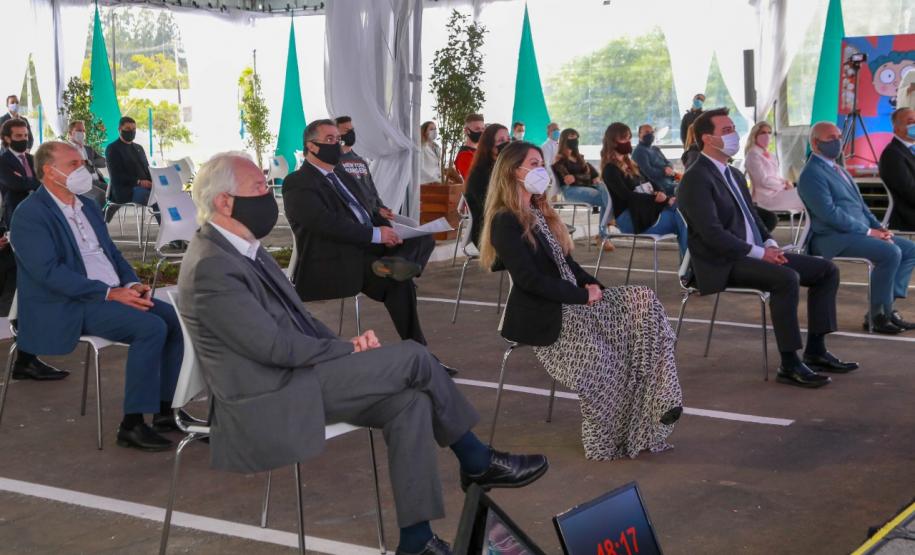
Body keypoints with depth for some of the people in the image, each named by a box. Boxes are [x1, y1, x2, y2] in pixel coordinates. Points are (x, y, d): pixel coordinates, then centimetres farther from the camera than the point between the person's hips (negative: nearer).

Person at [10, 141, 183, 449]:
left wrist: (132, 283, -1)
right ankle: (132, 424, -20)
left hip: (115, 293, 8)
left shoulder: (87, 206, 17)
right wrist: (109, 293, -24)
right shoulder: (30, 215, -9)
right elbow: (49, 271, -19)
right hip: (69, 307, -8)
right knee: (151, 327, -27)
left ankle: (167, 410, 0)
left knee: (176, 319, -8)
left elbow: (111, 252, 21)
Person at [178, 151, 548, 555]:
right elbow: (277, 346, -21)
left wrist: (345, 346, -1)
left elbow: (297, 319, 17)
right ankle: (478, 462, 7)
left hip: (290, 379, 9)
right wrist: (351, 350, -9)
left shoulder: (243, 249, 13)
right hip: (269, 403, -9)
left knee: (410, 401, -8)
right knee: (412, 357, -12)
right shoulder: (210, 267, -19)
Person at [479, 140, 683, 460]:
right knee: (600, 356, -27)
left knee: (643, 302, -10)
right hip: (540, 316, -9)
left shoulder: (540, 213, 18)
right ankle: (608, 442, -8)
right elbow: (529, 280, -20)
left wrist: (593, 284, -1)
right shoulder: (505, 221, -12)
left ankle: (656, 403, -14)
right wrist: (583, 295, -17)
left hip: (572, 301, 9)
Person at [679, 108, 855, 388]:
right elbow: (712, 233, -21)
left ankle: (816, 351, 5)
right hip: (723, 264, -10)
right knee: (787, 278, -33)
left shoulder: (734, 175, 18)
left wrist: (770, 244, 2)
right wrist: (758, 252, -21)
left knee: (827, 270, 2)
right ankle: (789, 365, -27)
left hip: (754, 254, 10)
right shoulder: (696, 179, -12)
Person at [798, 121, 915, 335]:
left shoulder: (837, 169, 21)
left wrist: (878, 227, 5)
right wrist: (868, 231, -18)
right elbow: (829, 213, -20)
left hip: (857, 231, 10)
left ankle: (887, 306, 0)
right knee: (890, 252, -26)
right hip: (833, 238, -10)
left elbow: (859, 204, 23)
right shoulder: (812, 174, -11)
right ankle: (877, 315, -15)